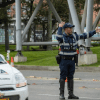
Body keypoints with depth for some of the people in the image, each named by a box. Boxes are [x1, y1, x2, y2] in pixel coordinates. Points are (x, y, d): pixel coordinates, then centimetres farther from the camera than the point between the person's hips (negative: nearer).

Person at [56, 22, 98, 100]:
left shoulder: (74, 36, 7)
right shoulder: (62, 37, -8)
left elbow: (84, 36, 17)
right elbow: (58, 37, -33)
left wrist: (94, 32, 19)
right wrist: (60, 27, -29)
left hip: (72, 60, 5)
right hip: (64, 60, -5)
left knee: (70, 77, 8)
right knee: (63, 77, -3)